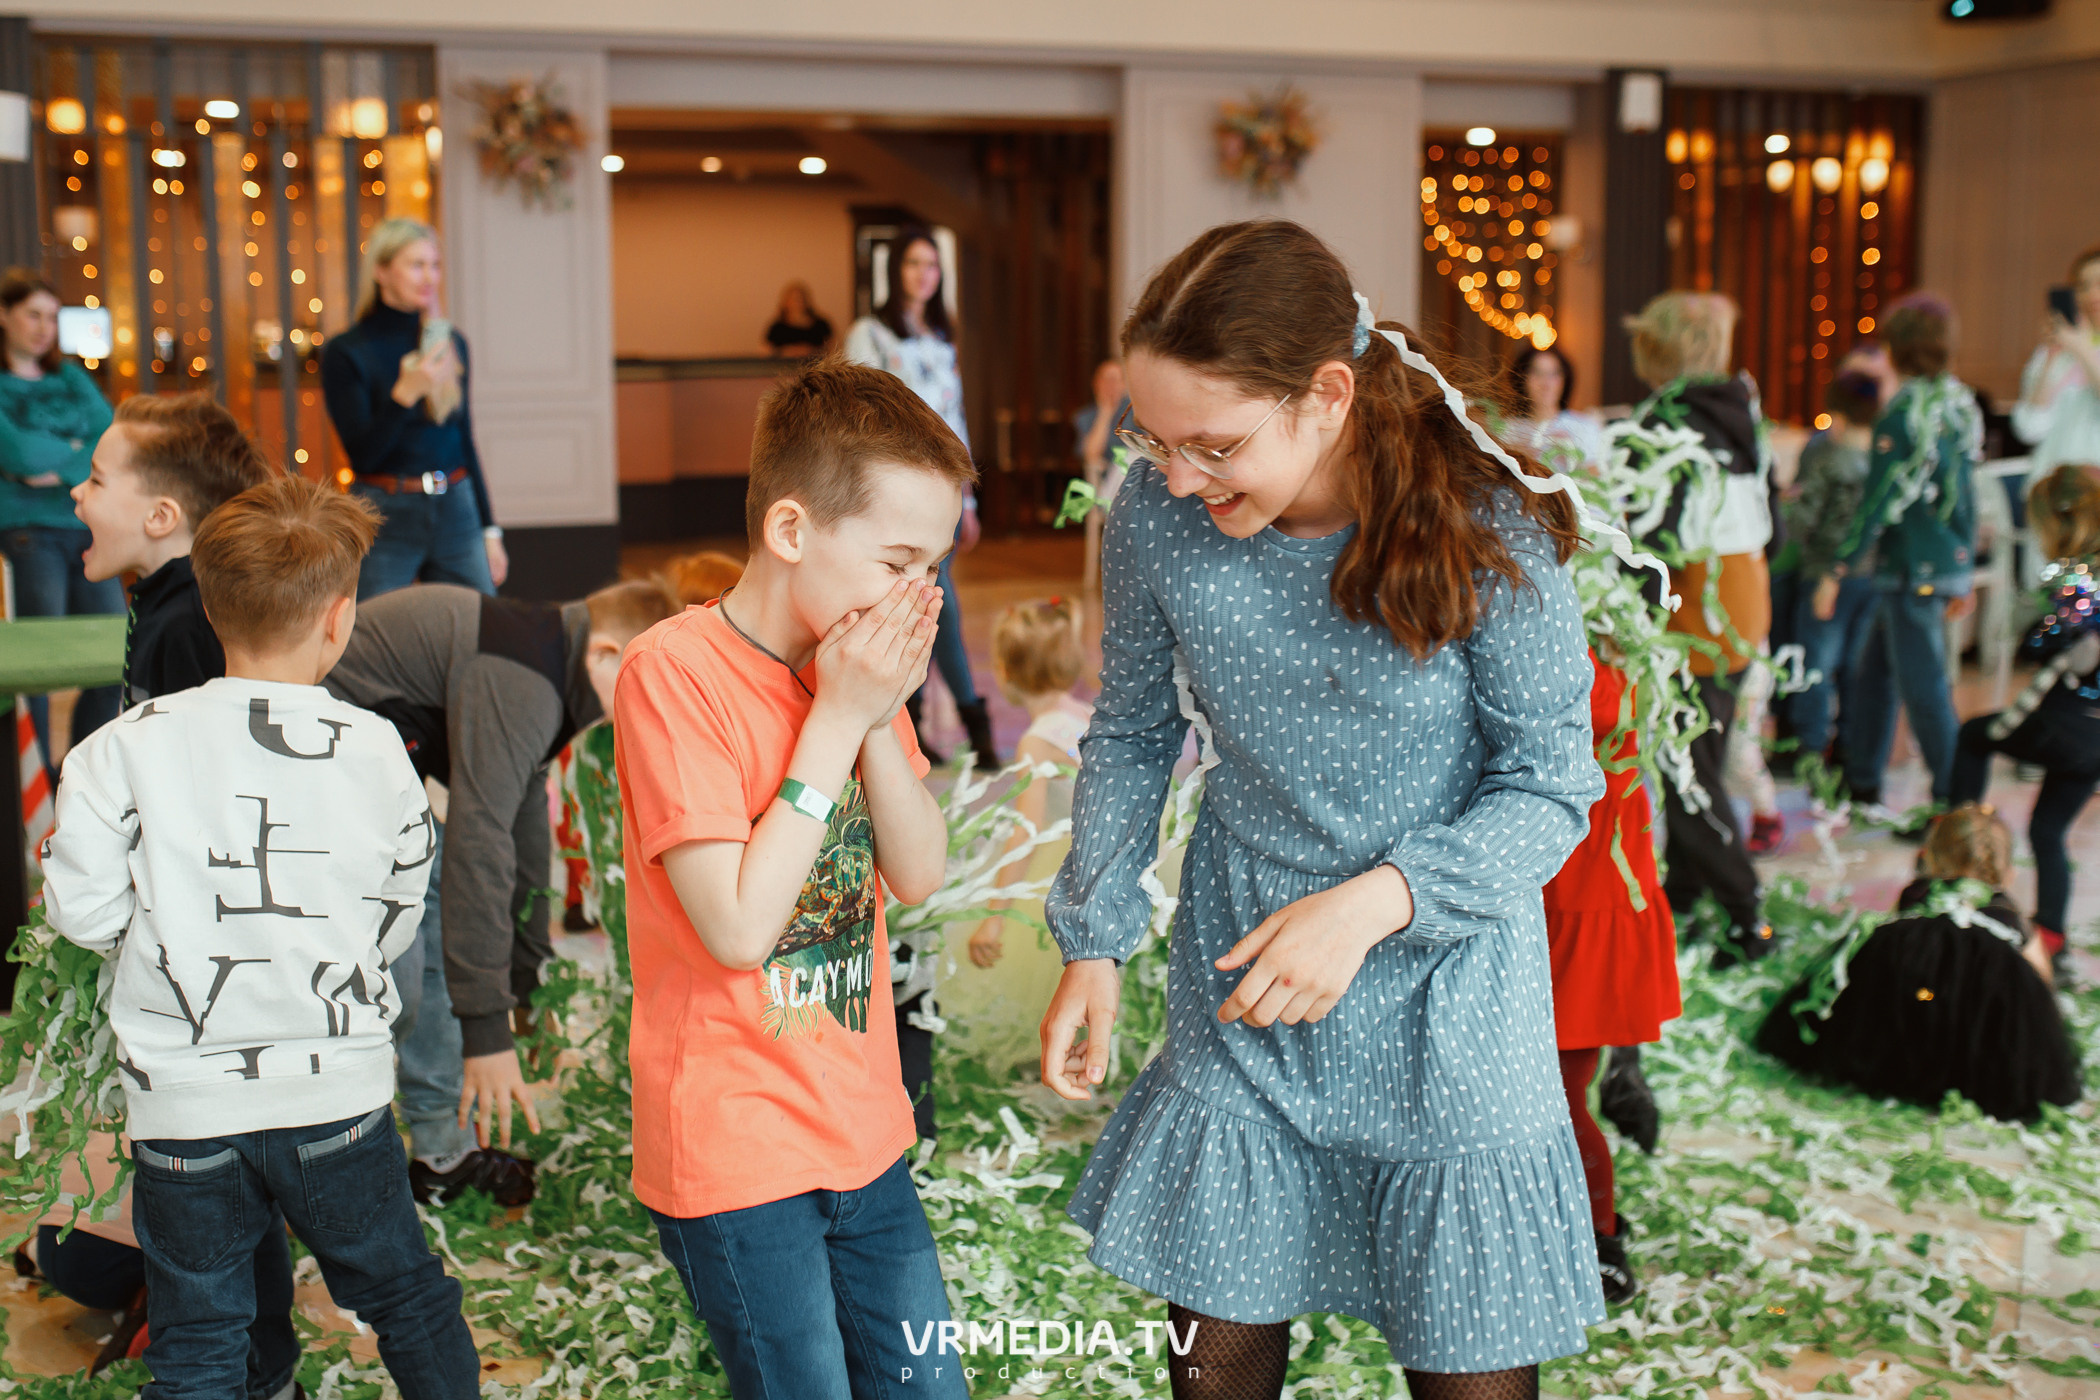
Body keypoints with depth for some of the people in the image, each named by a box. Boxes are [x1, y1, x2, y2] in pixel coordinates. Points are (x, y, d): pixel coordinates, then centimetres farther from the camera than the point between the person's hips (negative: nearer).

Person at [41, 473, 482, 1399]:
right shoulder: (374, 750, -7)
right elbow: (395, 921, 2)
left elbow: (82, 911, -5)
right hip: (337, 1095, 1)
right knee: (406, 1297, 21)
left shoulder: (127, 749, -10)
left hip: (182, 1109, 0)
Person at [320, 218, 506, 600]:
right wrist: (405, 393, -24)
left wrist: (489, 529, 13)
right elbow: (362, 454, -10)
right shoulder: (345, 352, -4)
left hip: (456, 511, 4)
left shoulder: (451, 343, 10)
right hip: (385, 518, -4)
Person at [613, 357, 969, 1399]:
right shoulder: (675, 674, -18)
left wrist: (881, 716, -14)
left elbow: (920, 876, 0)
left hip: (863, 1133, 7)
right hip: (735, 1156, -6)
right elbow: (737, 928, -23)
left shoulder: (862, 653, 4)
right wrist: (836, 719, -21)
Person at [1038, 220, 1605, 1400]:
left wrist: (1375, 901, -27)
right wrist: (1095, 941, -2)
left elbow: (1554, 786, -14)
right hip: (1241, 989, 3)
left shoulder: (1485, 531, -20)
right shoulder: (1158, 519, -12)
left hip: (1447, 1001, -2)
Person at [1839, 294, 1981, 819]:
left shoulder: (1905, 411, -16)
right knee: (1874, 671, 18)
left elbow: (1879, 499, -16)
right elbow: (1966, 494, 15)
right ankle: (1861, 781, 28)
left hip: (1914, 569, -9)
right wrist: (1966, 573, 21)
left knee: (1923, 688, -3)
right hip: (1950, 561, 9)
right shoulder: (1962, 402, 9)